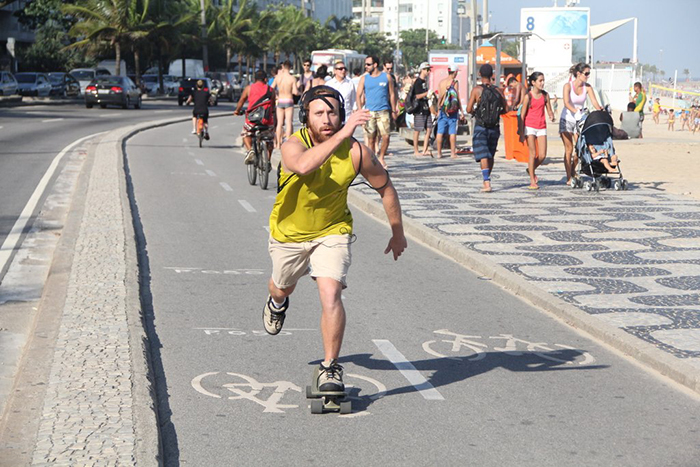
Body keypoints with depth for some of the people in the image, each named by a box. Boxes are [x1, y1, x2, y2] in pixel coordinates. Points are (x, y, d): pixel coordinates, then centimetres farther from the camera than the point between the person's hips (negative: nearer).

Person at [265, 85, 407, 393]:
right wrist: (342, 134, -59)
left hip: (332, 232, 0)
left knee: (330, 295, -21)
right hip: (290, 232, 1)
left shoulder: (355, 152, -21)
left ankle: (330, 368, -6)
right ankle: (277, 303, 65)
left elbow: (385, 187, -4)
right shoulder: (293, 146, -28)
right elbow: (304, 166, -54)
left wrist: (397, 233, 3)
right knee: (283, 288, 26)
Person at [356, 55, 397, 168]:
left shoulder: (386, 77, 6)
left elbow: (392, 94, 11)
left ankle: (381, 158, 8)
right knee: (371, 138, 2)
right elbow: (359, 95, 7)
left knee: (385, 136, -11)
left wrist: (393, 111, 8)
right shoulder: (364, 78, 7)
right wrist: (360, 110, -6)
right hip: (369, 112, 1)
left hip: (383, 111, -1)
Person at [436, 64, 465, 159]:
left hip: (443, 109, 4)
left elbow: (439, 97, 8)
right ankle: (453, 153, 1)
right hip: (453, 110, -4)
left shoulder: (441, 82, 6)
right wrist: (461, 111, -3)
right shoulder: (455, 82, -7)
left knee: (440, 132, 5)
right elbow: (457, 97, -8)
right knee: (452, 132, 0)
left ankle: (439, 153, 8)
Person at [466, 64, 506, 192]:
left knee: (483, 156, -7)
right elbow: (505, 109, 5)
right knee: (490, 155, 18)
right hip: (494, 128, 4)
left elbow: (469, 109, -11)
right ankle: (486, 180, 29)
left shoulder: (477, 89, -8)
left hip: (480, 127, -4)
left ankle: (487, 183, -19)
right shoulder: (497, 91, 2)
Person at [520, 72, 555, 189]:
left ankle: (531, 170, 27)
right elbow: (523, 115, -2)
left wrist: (552, 116, -14)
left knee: (542, 155, -3)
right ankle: (532, 182, 3)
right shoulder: (528, 96, -4)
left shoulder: (545, 95, 7)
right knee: (533, 154, -5)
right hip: (530, 127, -4)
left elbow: (549, 110, 11)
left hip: (542, 127, 4)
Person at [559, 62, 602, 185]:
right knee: (569, 149, -2)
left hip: (579, 120, 3)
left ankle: (572, 170, 22)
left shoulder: (587, 87, -2)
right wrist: (575, 110, -44)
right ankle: (569, 177, 4)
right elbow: (566, 103, -27)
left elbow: (595, 102, -9)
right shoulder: (568, 86, -13)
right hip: (567, 119, -3)